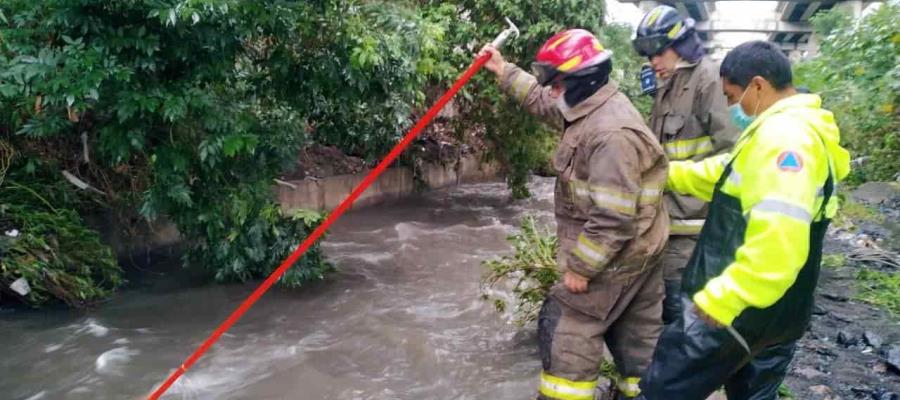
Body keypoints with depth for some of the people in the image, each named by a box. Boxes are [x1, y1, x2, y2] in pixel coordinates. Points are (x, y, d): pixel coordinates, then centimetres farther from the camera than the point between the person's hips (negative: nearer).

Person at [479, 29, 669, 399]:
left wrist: (579, 267, -21)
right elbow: (543, 103, 23)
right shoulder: (591, 108, 4)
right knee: (634, 331, 19)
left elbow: (613, 219, -29)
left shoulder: (612, 134, -28)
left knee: (567, 329, 3)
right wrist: (504, 71, 22)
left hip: (614, 256, -10)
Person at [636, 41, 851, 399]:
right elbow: (730, 174, 24)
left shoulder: (784, 136, -22)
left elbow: (777, 240, -33)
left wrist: (720, 298, -31)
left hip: (738, 309, -10)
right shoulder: (791, 130, 13)